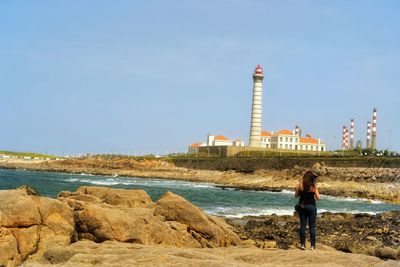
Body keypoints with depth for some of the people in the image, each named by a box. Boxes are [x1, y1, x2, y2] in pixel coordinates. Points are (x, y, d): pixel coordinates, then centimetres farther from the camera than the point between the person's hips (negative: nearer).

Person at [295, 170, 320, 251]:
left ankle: (302, 244, 6)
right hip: (311, 206, -2)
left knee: (302, 225, 8)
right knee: (312, 226, 5)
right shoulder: (314, 186, -10)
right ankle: (312, 245, 5)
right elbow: (318, 198, -6)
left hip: (302, 206, 2)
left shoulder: (300, 185, -5)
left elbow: (296, 195, 2)